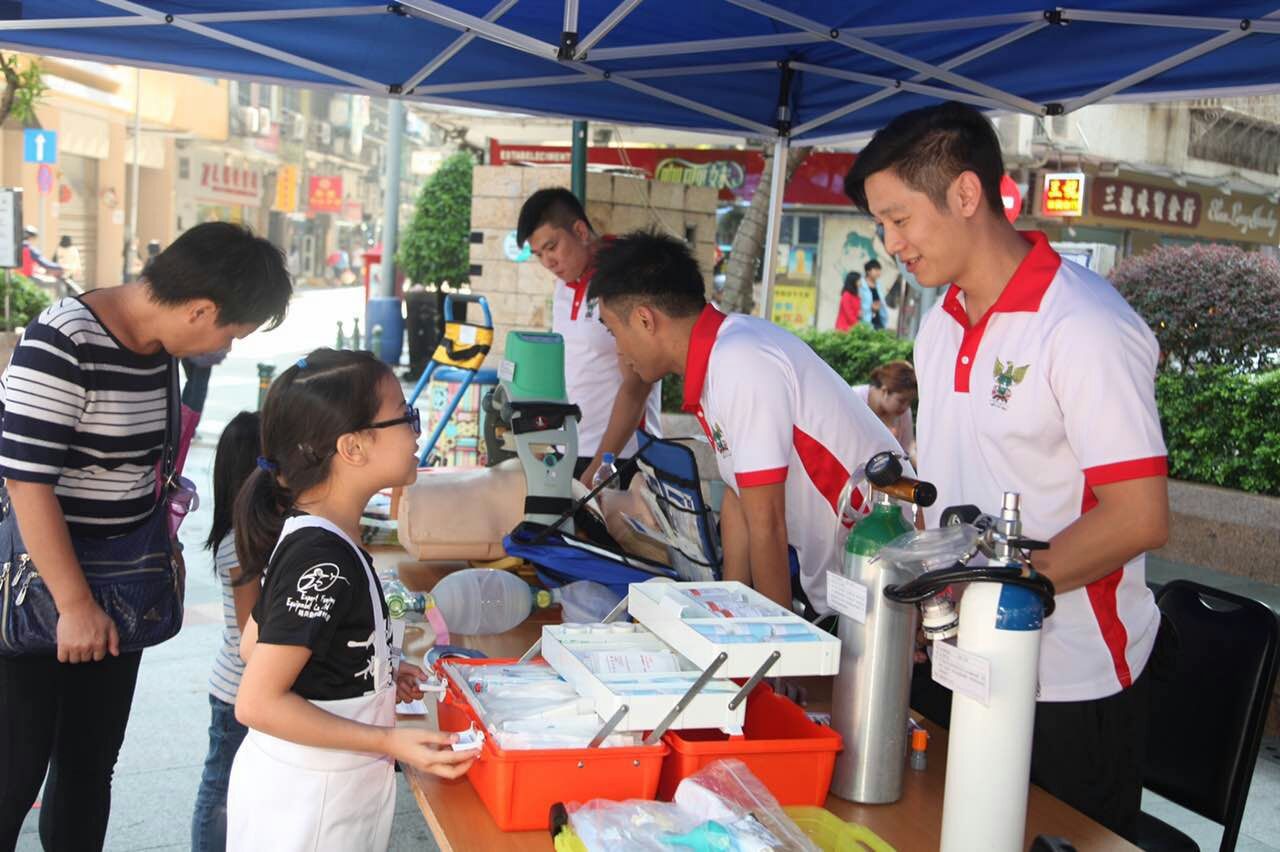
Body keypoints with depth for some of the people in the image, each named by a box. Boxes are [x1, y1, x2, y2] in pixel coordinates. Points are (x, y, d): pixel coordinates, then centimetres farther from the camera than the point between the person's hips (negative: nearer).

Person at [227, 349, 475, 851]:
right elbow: (258, 703, -25)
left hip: (320, 786, 9)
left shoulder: (305, 533, 3)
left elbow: (254, 646, 12)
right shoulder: (321, 559, -26)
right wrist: (391, 743, -24)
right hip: (308, 801, -9)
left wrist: (377, 678, 10)